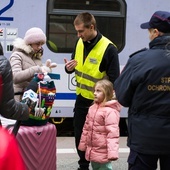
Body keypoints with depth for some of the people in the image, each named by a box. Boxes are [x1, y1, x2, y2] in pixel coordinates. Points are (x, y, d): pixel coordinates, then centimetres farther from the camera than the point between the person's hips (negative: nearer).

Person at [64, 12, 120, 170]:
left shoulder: (108, 48, -20)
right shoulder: (80, 43, 0)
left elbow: (114, 80, -16)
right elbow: (74, 65, 13)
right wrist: (69, 68, -11)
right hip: (81, 98, 6)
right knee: (79, 135, 16)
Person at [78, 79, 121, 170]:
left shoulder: (110, 111, -19)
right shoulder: (92, 108, 9)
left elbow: (113, 132, -25)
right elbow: (86, 127, 16)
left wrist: (113, 152, -31)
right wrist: (83, 144, 19)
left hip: (103, 152, -9)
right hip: (92, 151, 9)